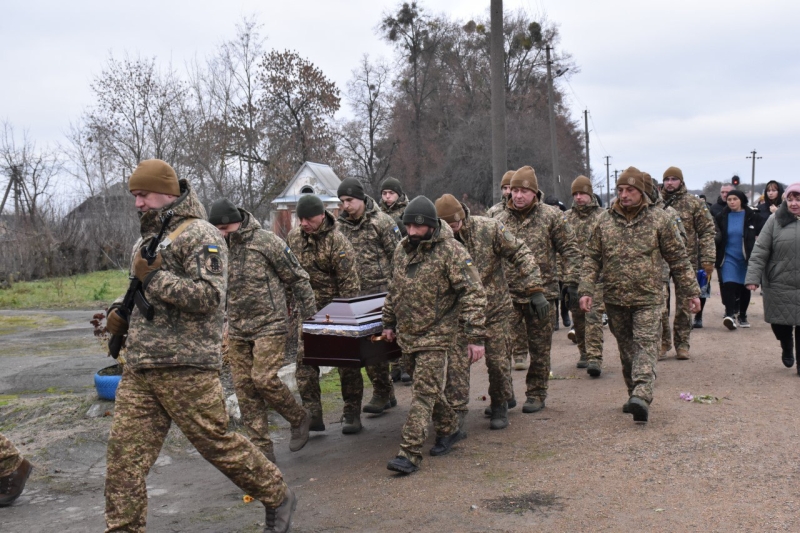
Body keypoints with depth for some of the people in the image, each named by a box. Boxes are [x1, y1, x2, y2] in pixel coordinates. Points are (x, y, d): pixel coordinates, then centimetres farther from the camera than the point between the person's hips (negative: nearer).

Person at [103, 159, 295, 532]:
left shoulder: (199, 234, -7)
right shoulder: (146, 239, 20)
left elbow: (208, 296, -18)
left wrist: (153, 276, -15)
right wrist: (121, 314, 10)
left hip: (185, 368, -8)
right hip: (138, 369, 8)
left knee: (218, 442, 2)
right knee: (124, 457, 4)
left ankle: (278, 499, 22)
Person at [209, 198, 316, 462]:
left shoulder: (267, 242, -10)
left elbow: (297, 278, -5)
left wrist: (310, 316, -4)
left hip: (270, 325, -6)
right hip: (237, 330, 6)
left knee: (264, 378, -15)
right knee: (244, 387, 5)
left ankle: (299, 418, 13)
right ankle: (262, 450, 15)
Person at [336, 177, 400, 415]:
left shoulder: (381, 221, -5)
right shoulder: (340, 226, 11)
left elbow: (397, 256, -5)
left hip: (382, 290, -5)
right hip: (356, 294, 6)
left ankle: (381, 393, 3)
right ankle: (387, 392, 19)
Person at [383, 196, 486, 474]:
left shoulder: (451, 252, -15)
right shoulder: (402, 248, 6)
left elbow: (473, 294, -17)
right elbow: (394, 289, 19)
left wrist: (475, 337, -21)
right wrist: (389, 323, 20)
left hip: (435, 335, -7)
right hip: (407, 334, 7)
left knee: (424, 391, -8)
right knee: (428, 388, 17)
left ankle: (410, 454, -5)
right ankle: (449, 429, 36)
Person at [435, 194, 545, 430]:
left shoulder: (489, 229, -14)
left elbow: (521, 255, -11)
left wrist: (535, 290, -17)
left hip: (494, 307, -1)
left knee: (498, 359, 7)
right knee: (456, 361, -6)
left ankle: (500, 406, 28)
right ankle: (456, 411, 5)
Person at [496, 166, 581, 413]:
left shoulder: (551, 216, 0)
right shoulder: (501, 220, 6)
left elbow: (570, 250, 2)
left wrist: (570, 282, -5)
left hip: (542, 292, -2)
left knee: (539, 347, 7)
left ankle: (536, 395, 21)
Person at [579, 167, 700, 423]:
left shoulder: (659, 219, 0)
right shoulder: (605, 221, 6)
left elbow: (678, 258, 5)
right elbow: (592, 258, 8)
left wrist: (690, 291, 5)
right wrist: (586, 290, -2)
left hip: (648, 298, -3)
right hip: (615, 299, 3)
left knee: (645, 345, -13)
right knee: (626, 349, 11)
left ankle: (642, 396, -23)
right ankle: (634, 395, 22)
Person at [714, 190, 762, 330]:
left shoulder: (752, 216, -2)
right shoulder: (722, 217, 2)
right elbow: (717, 238, 9)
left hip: (747, 259, 0)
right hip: (728, 257, 0)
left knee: (744, 287, 10)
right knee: (729, 285, -17)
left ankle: (742, 316, 25)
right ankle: (730, 314, -25)